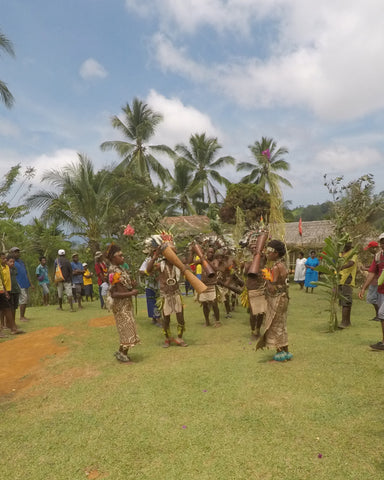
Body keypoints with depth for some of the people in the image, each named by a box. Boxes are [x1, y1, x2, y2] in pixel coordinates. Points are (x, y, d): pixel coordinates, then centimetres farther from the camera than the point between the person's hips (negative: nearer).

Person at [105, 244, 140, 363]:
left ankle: (121, 352, 29)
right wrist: (131, 293, -24)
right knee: (126, 328, 1)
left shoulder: (120, 269, 7)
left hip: (126, 304, 9)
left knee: (127, 328, 17)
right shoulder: (114, 272, -21)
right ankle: (121, 354, 17)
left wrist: (132, 286, 0)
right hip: (120, 305, -9)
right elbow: (114, 294, -26)